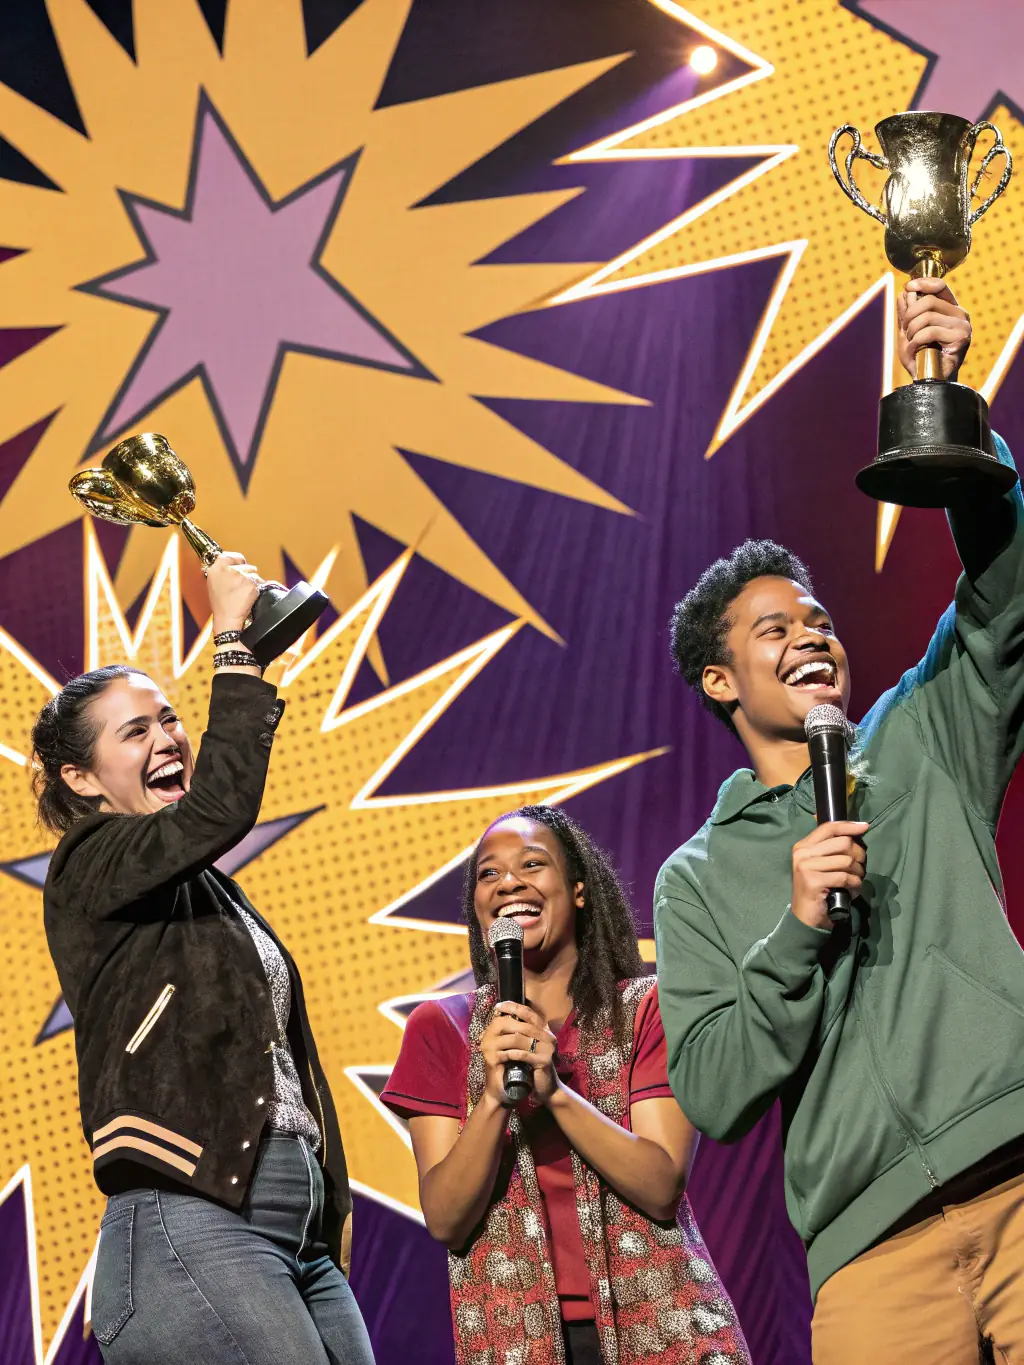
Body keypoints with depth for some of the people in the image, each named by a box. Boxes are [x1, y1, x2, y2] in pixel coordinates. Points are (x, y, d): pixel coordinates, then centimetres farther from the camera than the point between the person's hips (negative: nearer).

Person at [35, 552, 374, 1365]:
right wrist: (232, 637, -10)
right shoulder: (92, 868, 0)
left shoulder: (203, 889, 25)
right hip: (190, 1229, -8)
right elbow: (224, 803, -19)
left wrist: (334, 1203, 21)